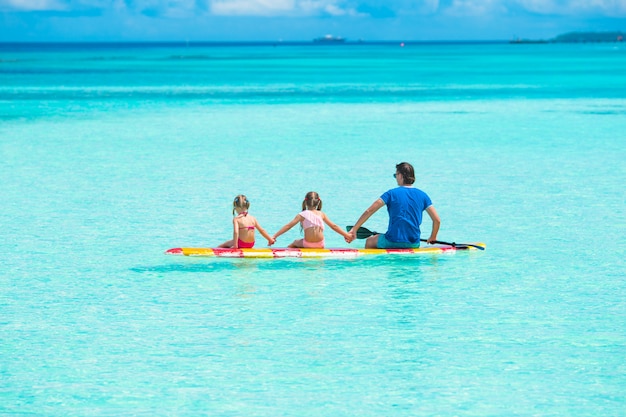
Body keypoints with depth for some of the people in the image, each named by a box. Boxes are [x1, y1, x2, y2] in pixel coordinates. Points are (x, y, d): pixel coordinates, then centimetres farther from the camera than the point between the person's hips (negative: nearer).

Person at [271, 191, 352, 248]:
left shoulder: (302, 215, 0)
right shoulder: (321, 214, 8)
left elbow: (288, 226, -5)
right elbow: (334, 226, 13)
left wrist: (274, 236, -5)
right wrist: (346, 235, 23)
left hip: (308, 244, -2)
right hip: (320, 245, 2)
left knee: (294, 243, 28)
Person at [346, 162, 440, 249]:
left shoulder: (392, 193, -6)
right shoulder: (422, 195, 2)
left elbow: (369, 211, -10)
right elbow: (437, 220, -1)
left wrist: (353, 230, -6)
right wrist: (433, 237, 16)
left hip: (392, 243, -3)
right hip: (414, 244, 3)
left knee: (369, 242, 25)